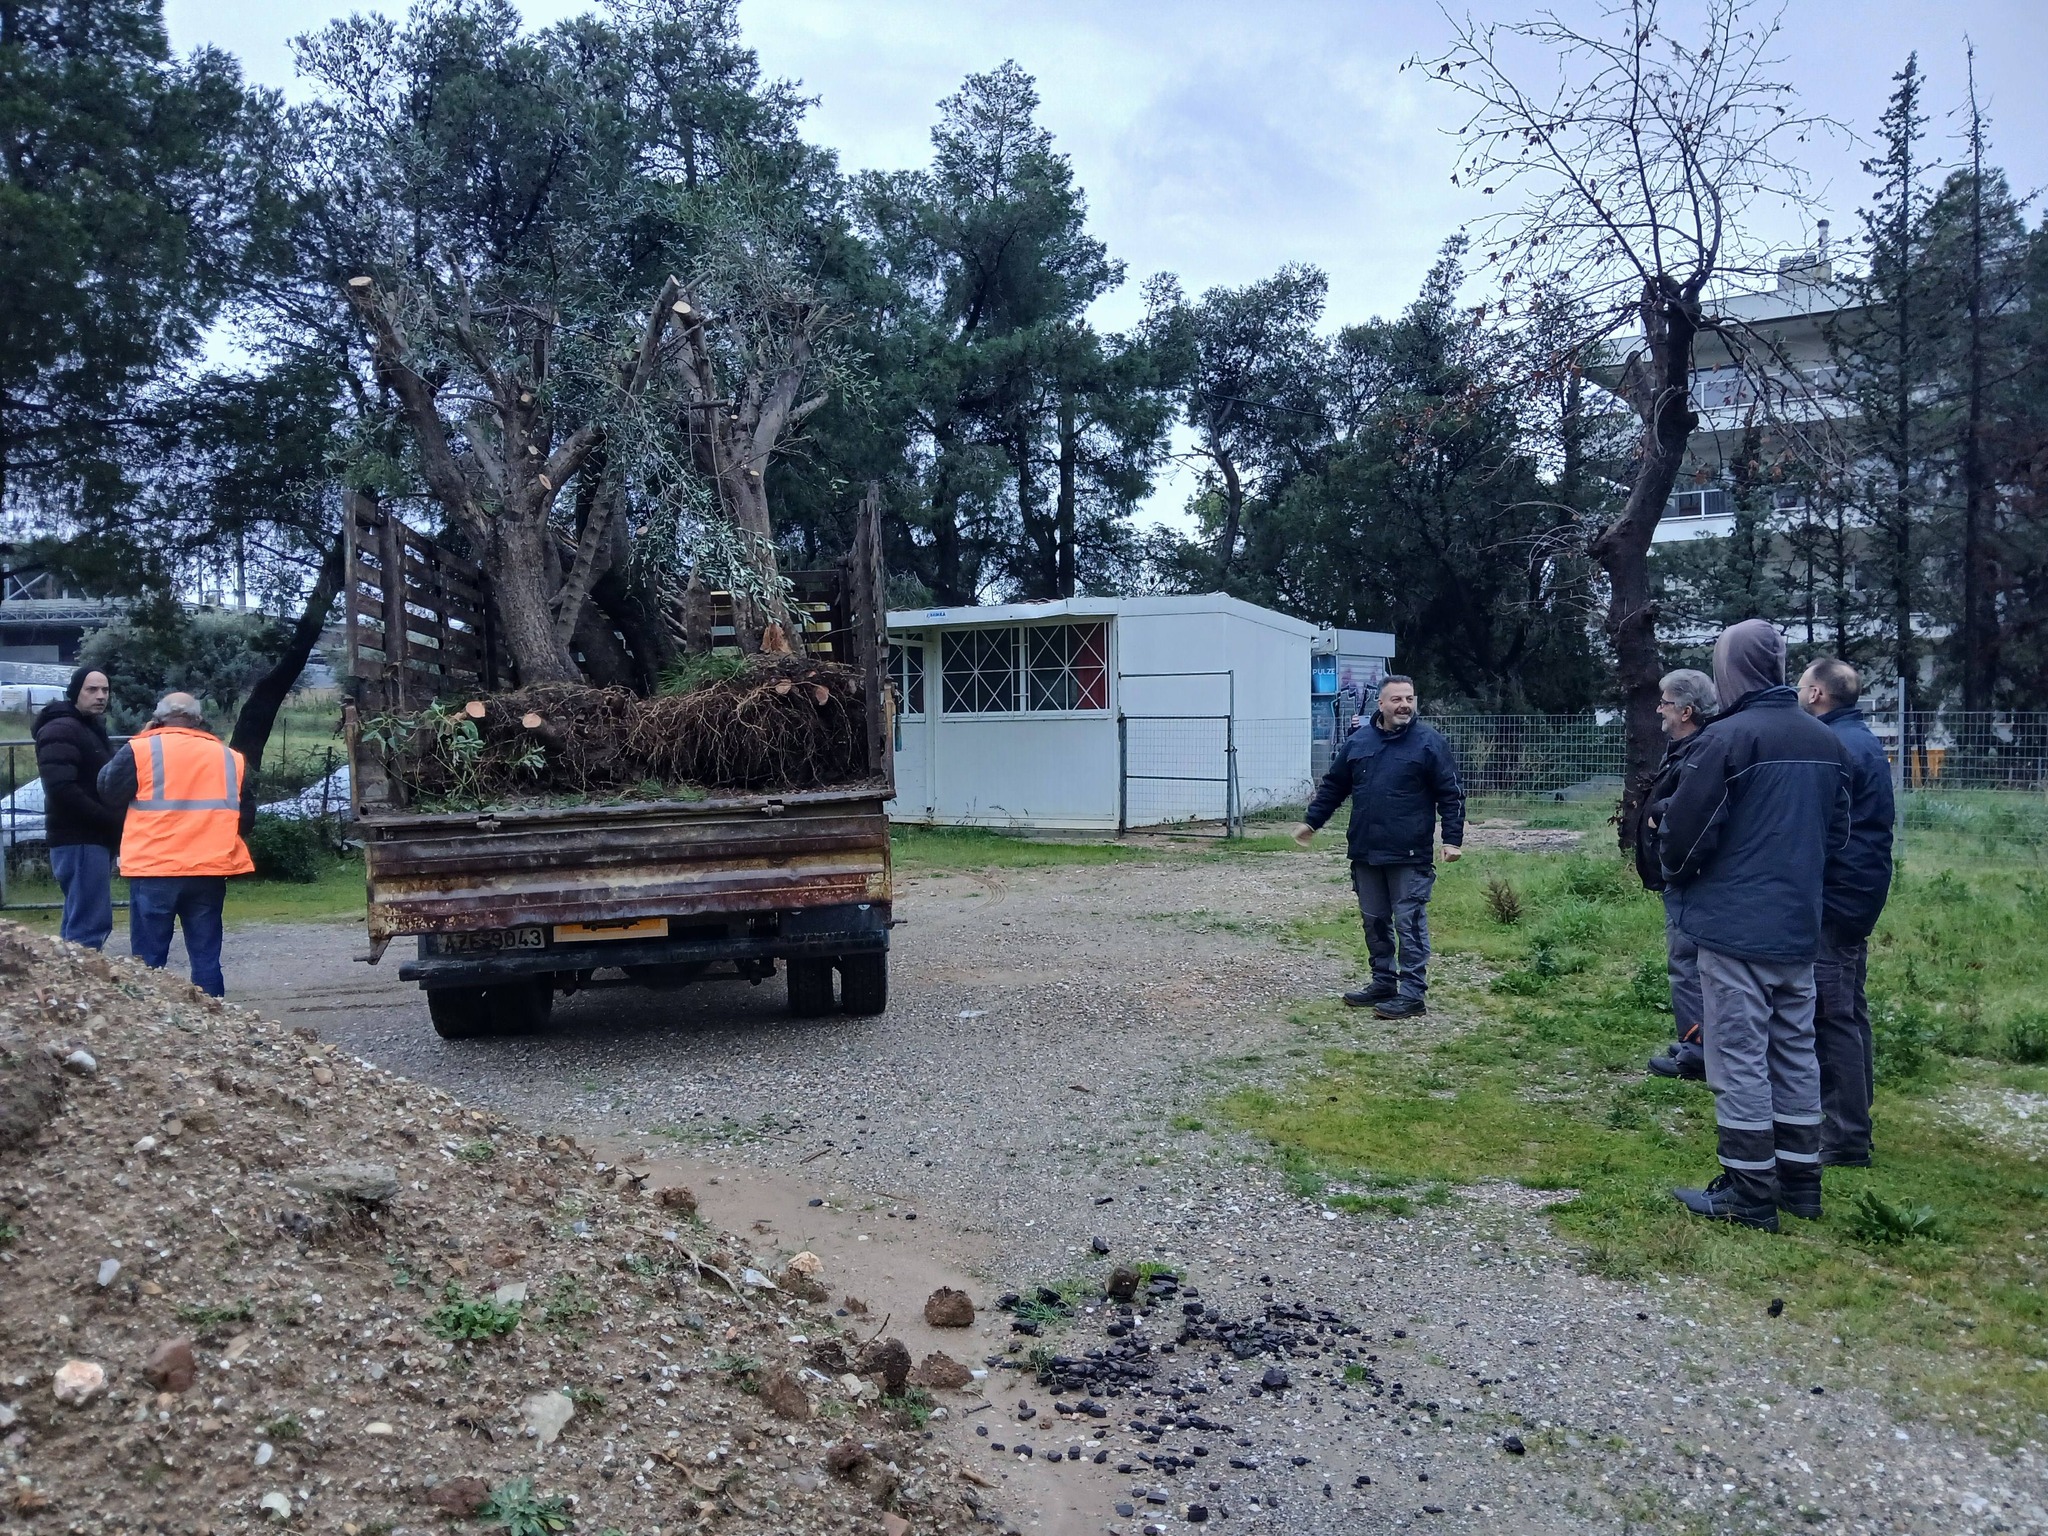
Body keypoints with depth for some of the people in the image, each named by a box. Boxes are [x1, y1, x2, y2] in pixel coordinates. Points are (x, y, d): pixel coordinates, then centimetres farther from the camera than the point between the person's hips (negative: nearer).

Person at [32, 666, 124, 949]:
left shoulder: (92, 729, 21)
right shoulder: (60, 729, -10)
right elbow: (61, 789, -22)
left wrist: (115, 823, 9)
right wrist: (112, 820, -20)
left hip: (95, 839, 10)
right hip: (79, 841, -10)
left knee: (83, 922, 12)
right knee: (90, 924, -14)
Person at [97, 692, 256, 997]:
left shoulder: (141, 750, -1)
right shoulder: (229, 756, 10)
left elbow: (109, 791, 11)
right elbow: (246, 816, 13)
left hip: (154, 871, -3)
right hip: (209, 871, 3)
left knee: (149, 960, 5)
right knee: (206, 957, 8)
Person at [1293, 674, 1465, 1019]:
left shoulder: (1430, 743, -5)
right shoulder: (1358, 741, 7)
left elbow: (1451, 795, -5)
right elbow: (1333, 786, 17)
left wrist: (1453, 838, -11)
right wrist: (1311, 821, 16)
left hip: (1410, 857, -5)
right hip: (1365, 854, 5)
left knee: (1409, 923, -2)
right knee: (1374, 922, 13)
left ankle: (1412, 994, 4)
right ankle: (1383, 983, 27)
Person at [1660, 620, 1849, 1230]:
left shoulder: (1727, 738, -17)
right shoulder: (1825, 741, 7)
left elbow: (1686, 830, -15)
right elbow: (1837, 829, 14)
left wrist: (1677, 872, 5)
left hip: (1736, 926, -7)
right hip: (1800, 927, 7)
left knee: (1740, 1059, 0)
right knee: (1796, 1054, 15)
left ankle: (1749, 1195, 6)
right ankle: (1799, 1182, 25)